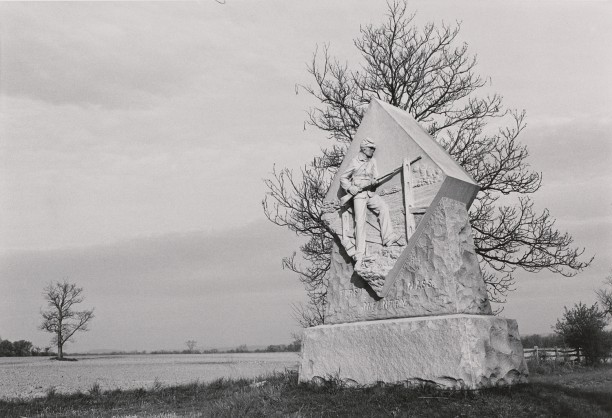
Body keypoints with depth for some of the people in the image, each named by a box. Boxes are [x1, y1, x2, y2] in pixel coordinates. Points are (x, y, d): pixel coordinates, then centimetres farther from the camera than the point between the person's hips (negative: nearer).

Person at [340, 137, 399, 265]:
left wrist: (374, 181, -12)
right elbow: (343, 178, 5)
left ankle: (388, 237, -22)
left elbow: (375, 177, 11)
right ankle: (359, 254, -14)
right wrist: (350, 188, -11)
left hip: (370, 193, 5)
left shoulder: (372, 161, 10)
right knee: (360, 220, -15)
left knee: (383, 207, -22)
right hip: (359, 194, -5)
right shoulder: (355, 162, -3)